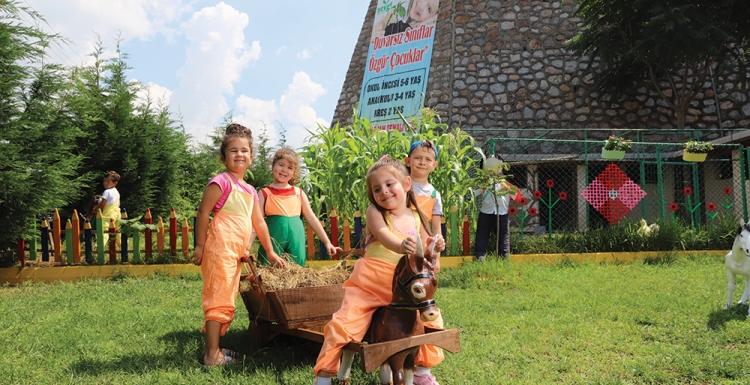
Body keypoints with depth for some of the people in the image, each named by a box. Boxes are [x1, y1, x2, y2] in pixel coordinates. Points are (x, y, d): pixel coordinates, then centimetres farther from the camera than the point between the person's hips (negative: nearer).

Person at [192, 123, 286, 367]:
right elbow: (203, 213, -11)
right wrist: (200, 245, -13)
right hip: (220, 248, -9)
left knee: (226, 300, 15)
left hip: (236, 254, 9)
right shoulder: (221, 182, -8)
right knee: (219, 299, -6)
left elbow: (259, 223, 21)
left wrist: (270, 252, 22)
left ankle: (212, 347, 25)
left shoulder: (250, 191, 16)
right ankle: (212, 355, 0)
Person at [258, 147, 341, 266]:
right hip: (273, 240, -2)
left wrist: (327, 242, 13)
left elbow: (311, 218, 14)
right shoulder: (265, 193, 4)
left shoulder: (299, 193, 11)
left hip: (296, 241, 2)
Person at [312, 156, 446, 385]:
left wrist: (434, 249, -17)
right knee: (343, 324, -14)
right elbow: (383, 235, -27)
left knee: (432, 319, -1)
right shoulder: (374, 212, -5)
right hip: (369, 284, -4)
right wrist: (400, 246, -50)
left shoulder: (416, 218, 6)